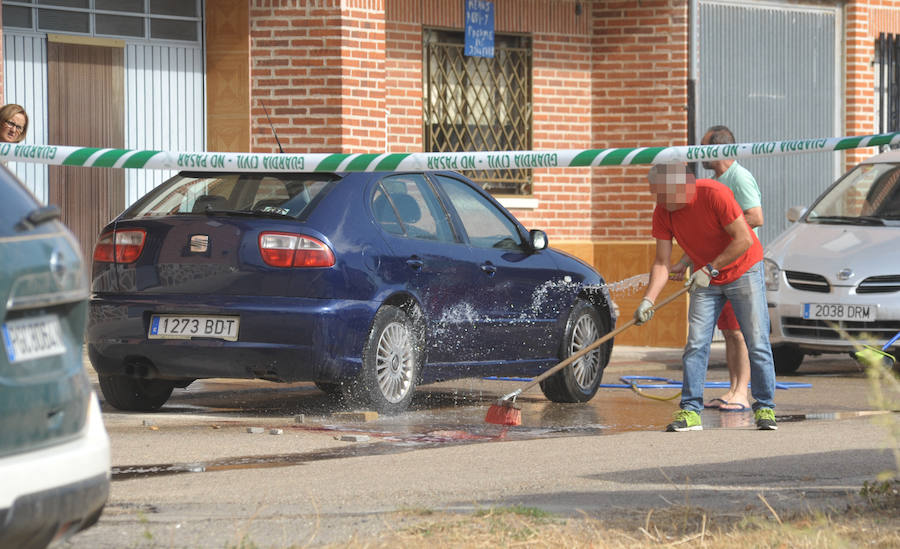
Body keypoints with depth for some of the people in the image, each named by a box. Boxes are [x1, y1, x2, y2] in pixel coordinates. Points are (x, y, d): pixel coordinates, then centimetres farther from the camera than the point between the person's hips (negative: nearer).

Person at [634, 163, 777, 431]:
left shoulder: (714, 194, -27)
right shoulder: (662, 213, -11)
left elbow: (744, 239, -24)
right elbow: (662, 263, -11)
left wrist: (710, 268, -25)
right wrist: (648, 299, -24)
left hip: (743, 271, -4)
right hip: (706, 279, 4)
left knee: (757, 343, -6)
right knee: (695, 344, -5)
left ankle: (765, 408, 3)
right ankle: (690, 411, -4)